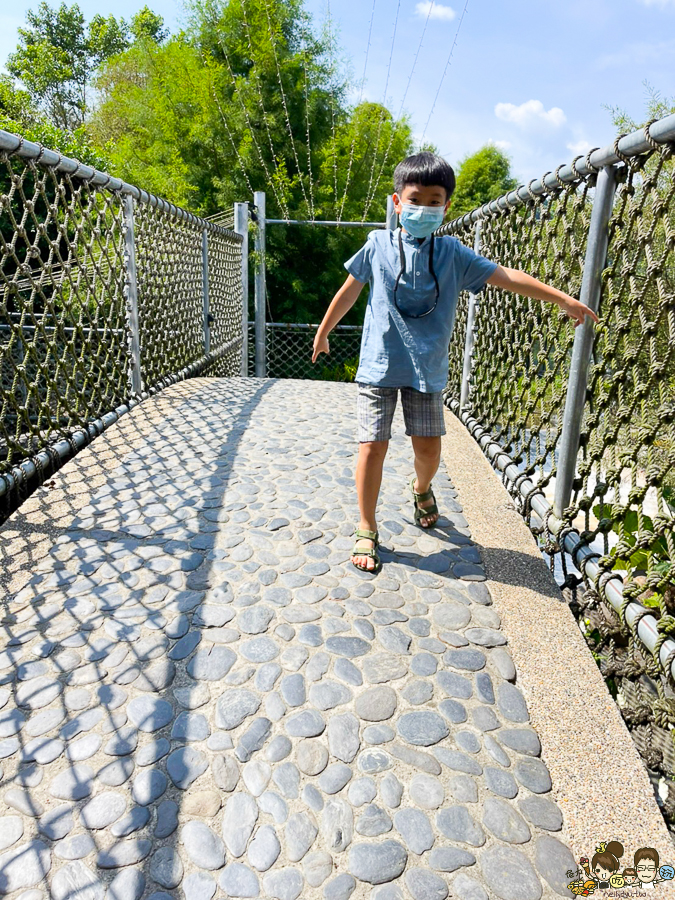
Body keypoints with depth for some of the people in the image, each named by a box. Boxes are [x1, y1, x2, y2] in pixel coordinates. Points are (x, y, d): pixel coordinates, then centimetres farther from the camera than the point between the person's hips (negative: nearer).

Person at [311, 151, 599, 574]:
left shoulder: (452, 253, 4)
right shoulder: (379, 244, 1)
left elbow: (506, 276, 3)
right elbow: (350, 290, 12)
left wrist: (562, 298, 0)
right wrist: (324, 331, 20)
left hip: (427, 368, 2)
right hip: (379, 364, -1)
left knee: (429, 447, 4)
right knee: (373, 446, -6)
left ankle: (421, 489, 42)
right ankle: (367, 531, 11)